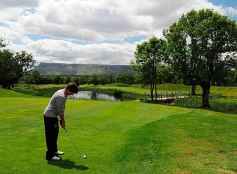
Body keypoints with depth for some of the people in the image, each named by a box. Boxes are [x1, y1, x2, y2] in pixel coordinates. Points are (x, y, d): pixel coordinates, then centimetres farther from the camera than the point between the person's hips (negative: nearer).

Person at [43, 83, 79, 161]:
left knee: (55, 134, 19)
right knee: (51, 135, -4)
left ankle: (54, 150, 32)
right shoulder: (61, 96, -26)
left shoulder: (62, 92, 6)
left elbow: (61, 110, 13)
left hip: (53, 115, 11)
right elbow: (60, 111, -20)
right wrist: (63, 122, -8)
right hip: (50, 116, -11)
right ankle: (50, 155, 3)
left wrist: (61, 119, 14)